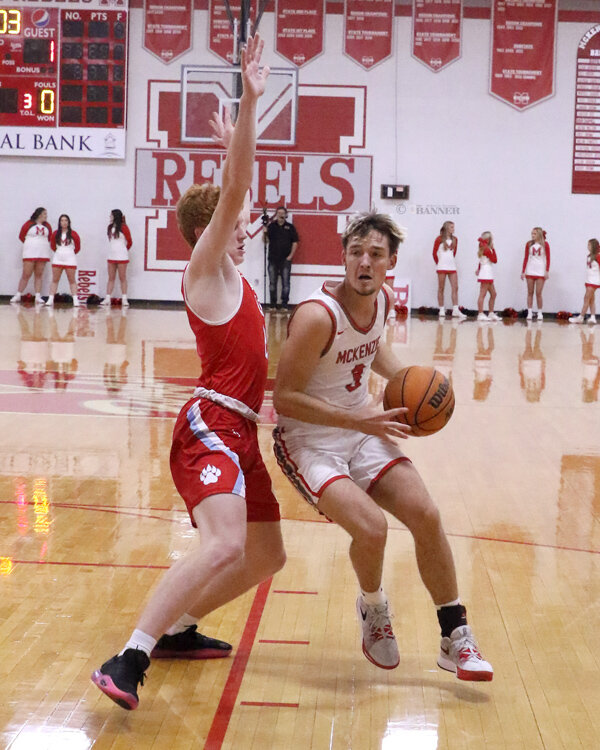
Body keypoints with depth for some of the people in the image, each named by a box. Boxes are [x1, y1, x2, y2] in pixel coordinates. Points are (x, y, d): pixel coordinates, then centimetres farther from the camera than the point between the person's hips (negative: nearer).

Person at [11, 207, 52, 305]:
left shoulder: (47, 226, 10)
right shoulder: (29, 224, -2)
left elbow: (50, 238, 18)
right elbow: (21, 236, 4)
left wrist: (42, 245, 8)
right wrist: (30, 244, 9)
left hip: (43, 254, 4)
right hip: (30, 253, -4)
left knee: (39, 275, 3)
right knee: (26, 275, -5)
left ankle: (38, 297, 2)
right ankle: (18, 295, 2)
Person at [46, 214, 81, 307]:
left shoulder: (73, 234, -3)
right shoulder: (56, 234, 4)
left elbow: (78, 247, 4)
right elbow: (52, 245, 16)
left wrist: (72, 253, 9)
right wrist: (58, 251, 12)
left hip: (70, 260, -3)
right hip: (57, 260, 3)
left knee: (72, 280, -1)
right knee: (55, 280, 5)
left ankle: (75, 300, -3)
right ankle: (50, 299, 5)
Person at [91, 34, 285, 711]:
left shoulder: (227, 273, 18)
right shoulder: (204, 269, -5)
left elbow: (233, 195, 37)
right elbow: (233, 194, -18)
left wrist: (237, 143, 39)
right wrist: (249, 101, -23)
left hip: (238, 433, 10)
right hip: (211, 426, -10)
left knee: (265, 555, 16)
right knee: (224, 545, -29)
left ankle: (177, 628, 26)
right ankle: (127, 661, -30)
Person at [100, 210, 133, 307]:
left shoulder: (123, 227, -8)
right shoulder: (110, 227, 10)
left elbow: (129, 242, -1)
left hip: (121, 257, -6)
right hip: (111, 256, 6)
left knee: (122, 278, 0)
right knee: (111, 278, 6)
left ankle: (124, 299, 3)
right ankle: (107, 299, 6)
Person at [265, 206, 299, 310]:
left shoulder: (290, 227, 4)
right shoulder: (271, 226, 7)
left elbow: (295, 243, 4)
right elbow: (266, 238, -3)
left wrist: (290, 256, -3)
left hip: (285, 259, -1)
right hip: (273, 258, 2)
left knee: (285, 282, -3)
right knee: (272, 282, 6)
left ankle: (284, 303, 2)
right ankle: (273, 304, 12)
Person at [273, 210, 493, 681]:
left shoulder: (382, 301, -2)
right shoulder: (318, 315, -25)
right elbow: (285, 397, -22)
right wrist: (359, 419, -25)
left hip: (362, 433, 7)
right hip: (309, 442, -7)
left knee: (424, 513, -8)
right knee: (371, 527, -27)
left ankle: (456, 640, 6)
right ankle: (373, 609, 8)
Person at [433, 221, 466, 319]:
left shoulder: (455, 239, 10)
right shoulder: (439, 239, -3)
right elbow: (434, 253, 0)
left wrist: (452, 260, 12)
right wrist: (438, 263, 2)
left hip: (452, 266, 4)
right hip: (442, 267, -4)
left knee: (455, 288, -5)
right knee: (441, 288, 1)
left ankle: (455, 310, -8)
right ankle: (442, 310, 5)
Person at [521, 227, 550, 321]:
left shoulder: (545, 244, 1)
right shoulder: (529, 244, 6)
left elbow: (548, 259, 1)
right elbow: (526, 258, 8)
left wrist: (547, 271, -7)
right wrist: (523, 271, 3)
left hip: (540, 272, -2)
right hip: (530, 272, 2)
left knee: (538, 293, -5)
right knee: (530, 293, 2)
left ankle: (540, 313, 4)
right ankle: (530, 313, 5)